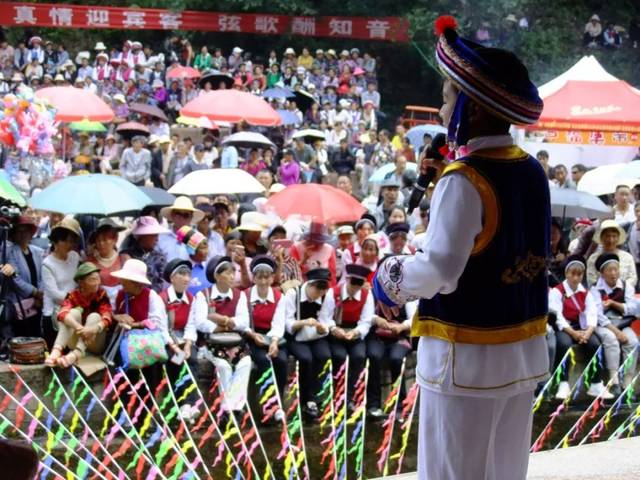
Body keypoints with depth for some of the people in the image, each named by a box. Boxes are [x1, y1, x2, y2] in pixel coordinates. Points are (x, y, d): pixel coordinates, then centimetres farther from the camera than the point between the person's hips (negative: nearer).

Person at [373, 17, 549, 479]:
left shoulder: (464, 181, -19)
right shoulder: (532, 171, 5)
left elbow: (439, 271, -24)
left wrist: (390, 275, -6)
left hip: (468, 358, -8)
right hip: (524, 353, 8)